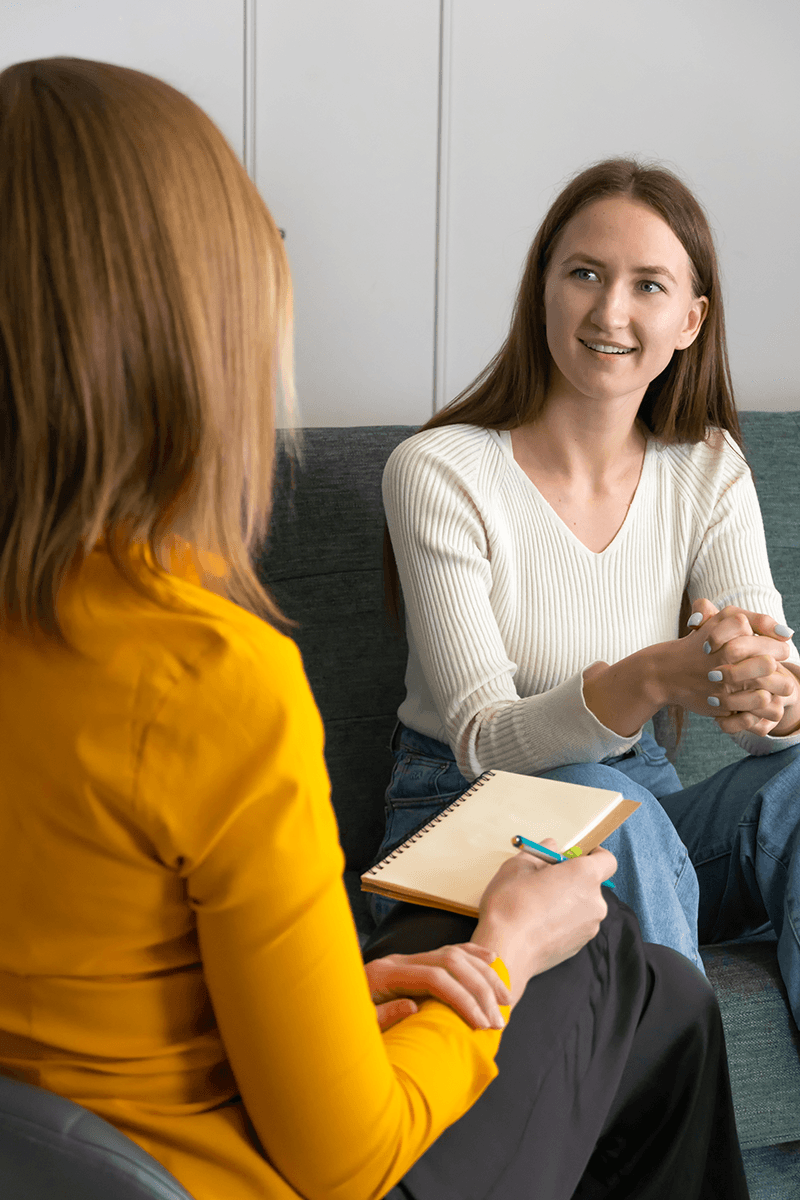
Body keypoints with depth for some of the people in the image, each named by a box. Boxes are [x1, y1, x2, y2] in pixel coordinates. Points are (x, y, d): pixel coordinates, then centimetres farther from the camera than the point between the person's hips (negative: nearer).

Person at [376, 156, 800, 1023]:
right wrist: (651, 680, -39)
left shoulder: (707, 470, 0)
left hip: (639, 808, 4)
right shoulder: (438, 472, -15)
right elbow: (483, 741, -19)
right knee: (599, 801, -35)